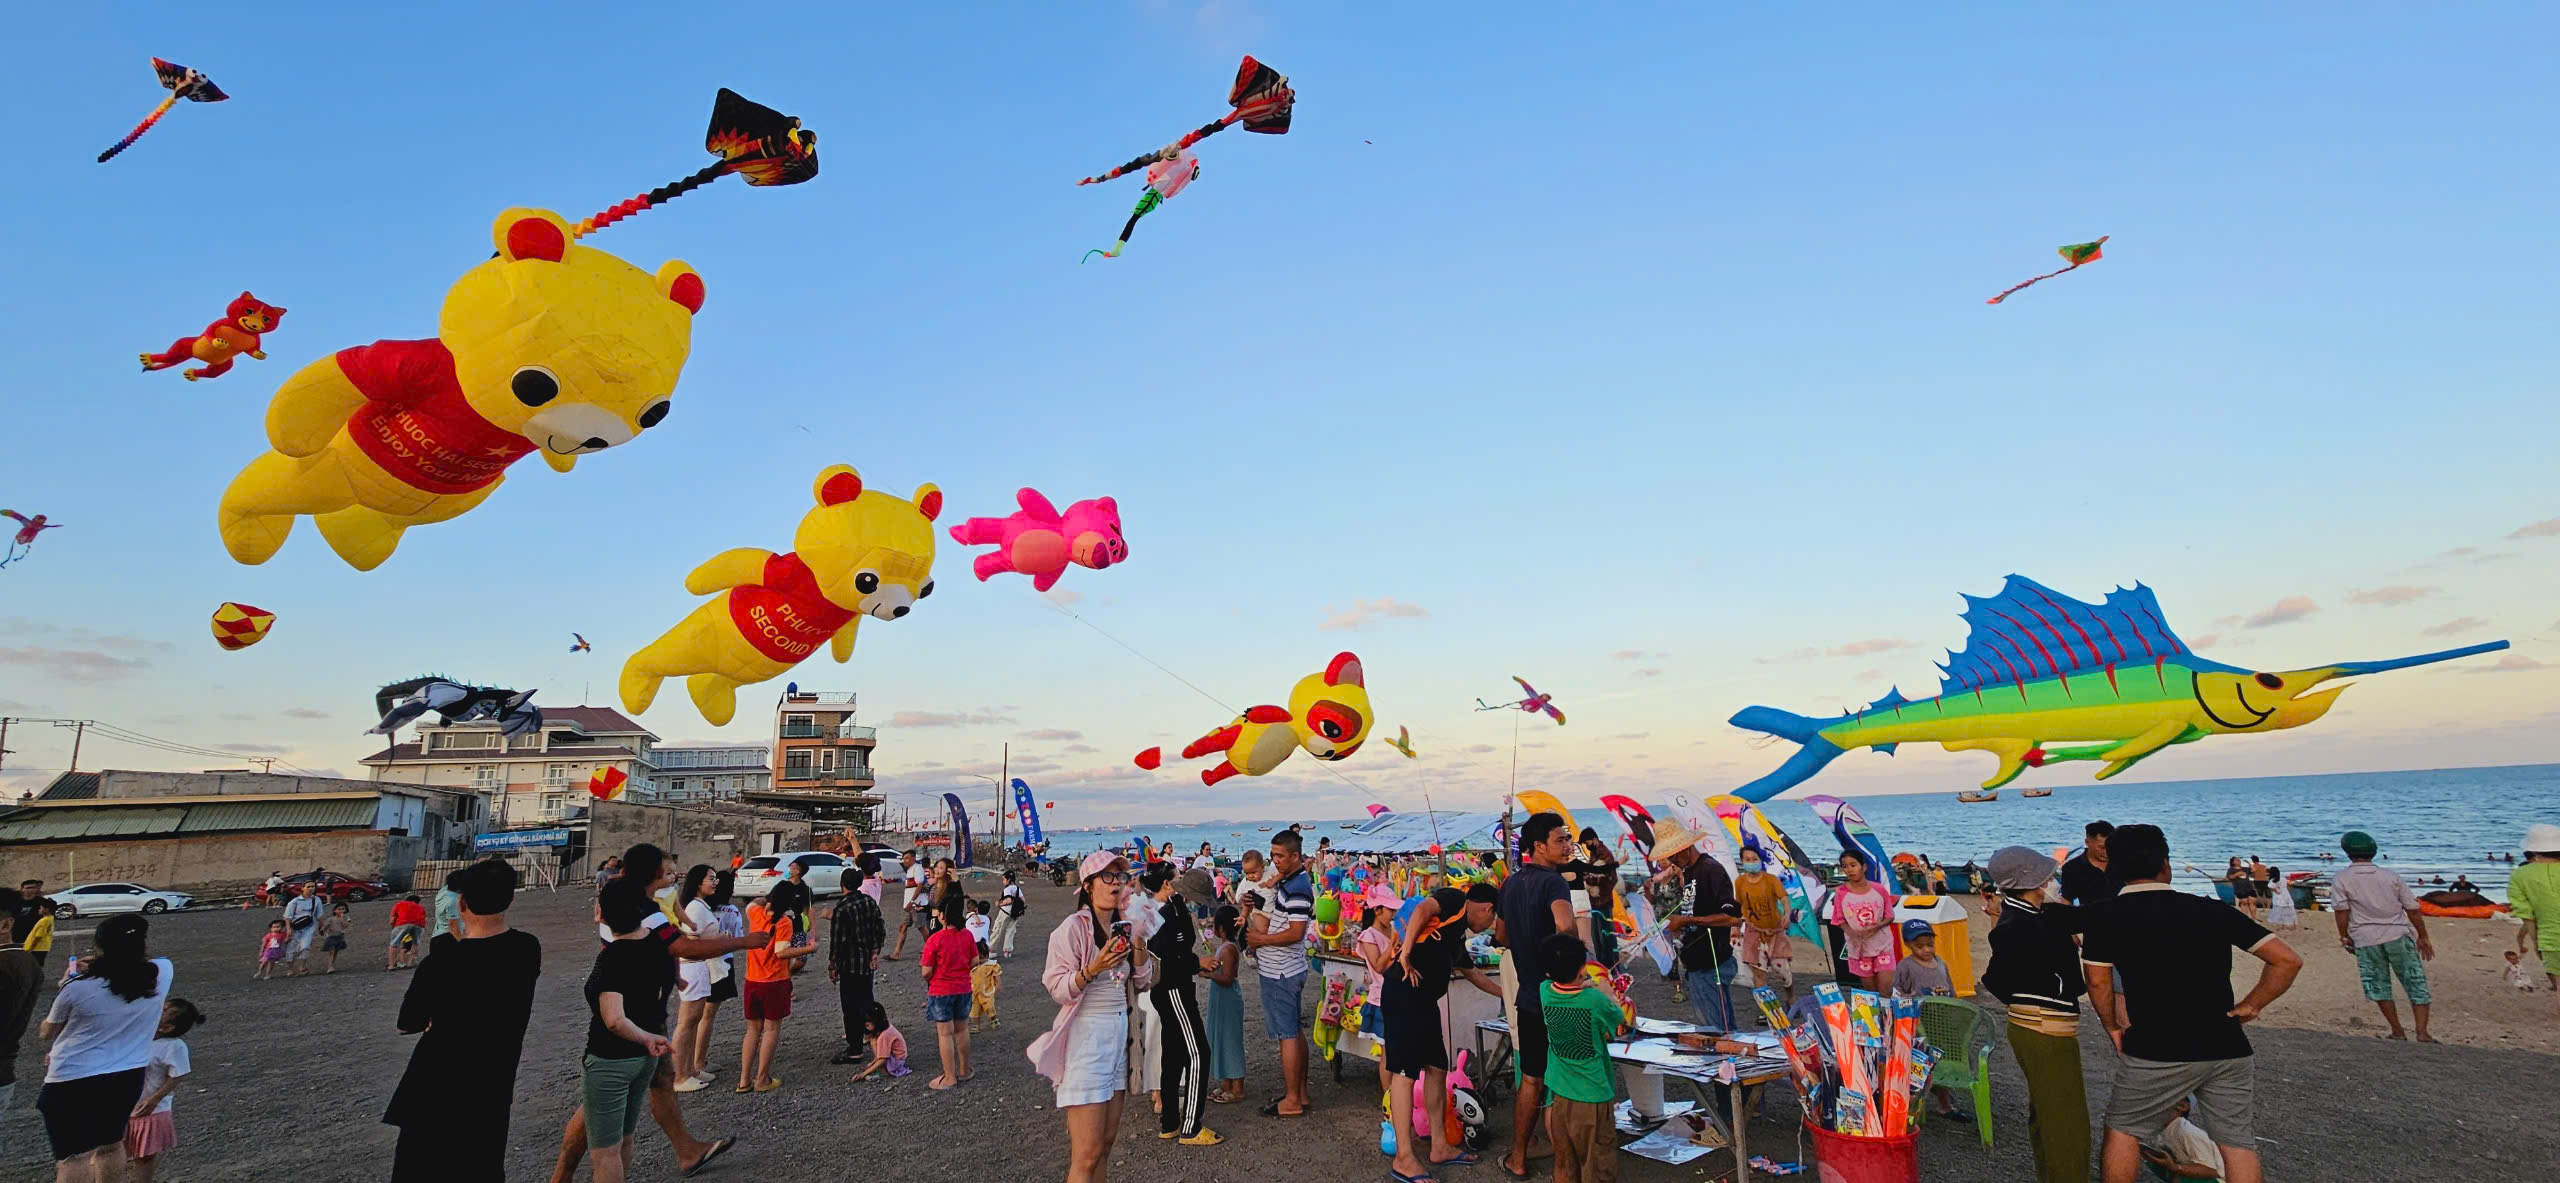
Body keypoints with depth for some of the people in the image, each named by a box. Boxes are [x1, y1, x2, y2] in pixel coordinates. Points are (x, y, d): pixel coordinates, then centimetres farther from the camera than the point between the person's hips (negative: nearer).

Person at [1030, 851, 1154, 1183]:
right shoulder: (1073, 927, -12)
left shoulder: (1122, 926, 9)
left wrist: (1138, 941, -6)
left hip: (1119, 1033, 7)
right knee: (1087, 1154, -6)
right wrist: (1093, 969, -32)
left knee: (1106, 1143, 14)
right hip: (1086, 1036, -7)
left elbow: (1143, 980, 9)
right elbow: (1056, 987, -17)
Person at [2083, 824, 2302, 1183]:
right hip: (2226, 1047, 3)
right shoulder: (2212, 910, 3)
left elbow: (2098, 982, -4)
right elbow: (2288, 960, 1)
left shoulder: (2106, 915, -5)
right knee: (2237, 1141, 14)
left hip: (2156, 1052, -3)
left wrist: (2112, 1026, 12)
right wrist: (2248, 1008, 9)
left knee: (2122, 1128, 14)